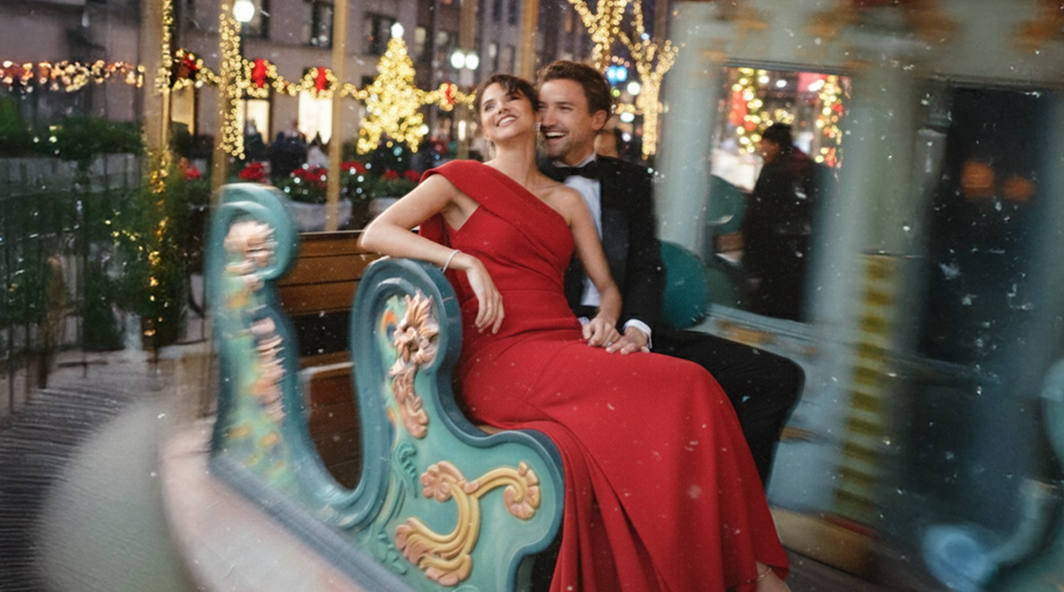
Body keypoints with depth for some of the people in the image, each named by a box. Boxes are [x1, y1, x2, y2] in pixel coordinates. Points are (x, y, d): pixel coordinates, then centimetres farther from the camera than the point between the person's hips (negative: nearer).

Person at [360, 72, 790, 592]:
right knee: (683, 388, -26)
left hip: (566, 348, 5)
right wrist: (466, 261, -13)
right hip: (499, 359, -5)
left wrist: (604, 319, -1)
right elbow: (374, 235, -2)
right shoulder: (461, 180, 9)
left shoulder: (566, 200, 23)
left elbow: (607, 286, 23)